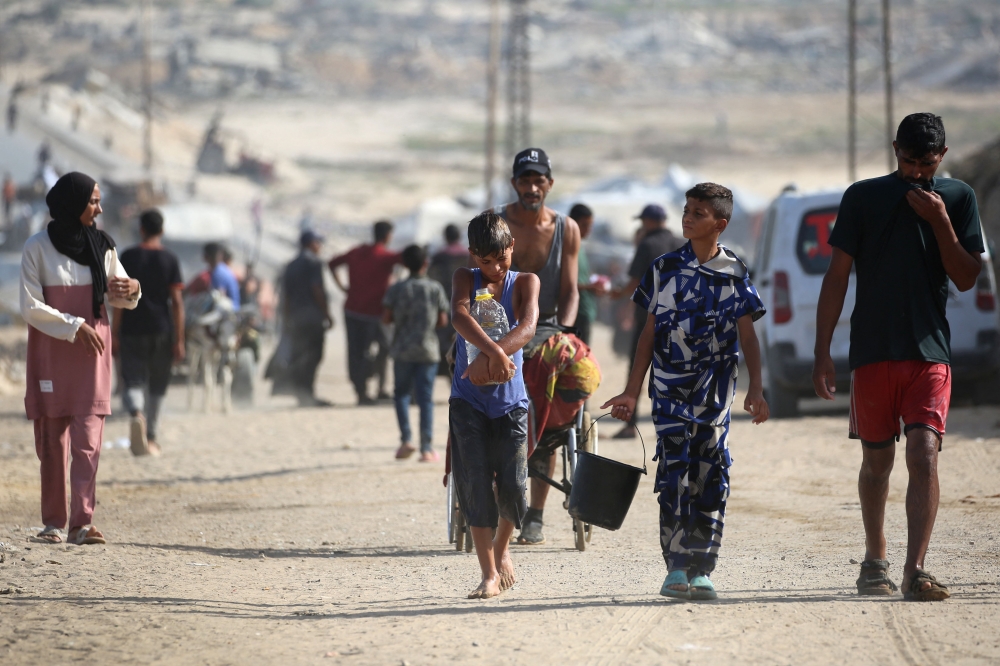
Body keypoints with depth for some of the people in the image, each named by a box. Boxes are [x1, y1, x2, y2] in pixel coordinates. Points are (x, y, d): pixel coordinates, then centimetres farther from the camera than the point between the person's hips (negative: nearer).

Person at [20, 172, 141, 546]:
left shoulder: (102, 246, 7)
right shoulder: (37, 249, -4)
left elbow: (118, 297, 14)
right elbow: (30, 307, -7)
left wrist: (131, 291, -9)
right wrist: (74, 326, -15)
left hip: (92, 350, 2)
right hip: (50, 351, -2)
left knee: (88, 441, -8)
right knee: (52, 441, 2)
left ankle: (81, 523, -14)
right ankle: (53, 522, 11)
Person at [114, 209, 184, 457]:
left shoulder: (128, 257, 0)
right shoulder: (170, 260, 0)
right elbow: (177, 301, -3)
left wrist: (114, 332, 2)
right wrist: (179, 340, -1)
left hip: (132, 331, -1)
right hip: (161, 331, 1)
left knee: (133, 381, -2)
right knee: (157, 387, 14)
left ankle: (136, 414, -33)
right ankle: (150, 438, 18)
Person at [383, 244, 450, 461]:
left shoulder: (397, 289, -3)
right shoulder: (435, 289, -2)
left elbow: (386, 318, -4)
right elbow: (443, 321, 0)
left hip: (403, 351, 0)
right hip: (428, 350, 0)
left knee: (401, 394, 15)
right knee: (425, 399, 0)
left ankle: (406, 439, -2)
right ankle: (426, 448, -4)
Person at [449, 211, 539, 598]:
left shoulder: (525, 283, 1)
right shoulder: (465, 279, 1)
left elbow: (528, 327, -19)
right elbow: (459, 315, -22)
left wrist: (488, 359, -37)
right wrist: (494, 352, -40)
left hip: (510, 397, 0)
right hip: (468, 397, 0)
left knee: (512, 485, -4)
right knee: (476, 483, -6)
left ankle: (502, 549, 26)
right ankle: (489, 574, 1)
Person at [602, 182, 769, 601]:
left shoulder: (735, 274, 4)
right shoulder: (664, 269, 5)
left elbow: (747, 335, 4)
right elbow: (649, 334, 9)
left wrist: (755, 389, -7)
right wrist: (632, 392, 7)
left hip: (716, 388, 0)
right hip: (671, 385, 0)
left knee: (710, 473, 0)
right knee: (674, 470, -10)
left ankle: (699, 570, 5)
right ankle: (676, 567, -9)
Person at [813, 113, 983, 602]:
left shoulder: (957, 199, 5)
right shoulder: (863, 198, 3)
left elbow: (966, 279, 2)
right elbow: (838, 275, 4)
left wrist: (940, 222, -11)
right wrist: (822, 352, 0)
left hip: (930, 350, -1)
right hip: (873, 351, 1)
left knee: (924, 455, -14)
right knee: (877, 462, 9)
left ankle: (915, 571, -18)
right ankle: (874, 561, 26)